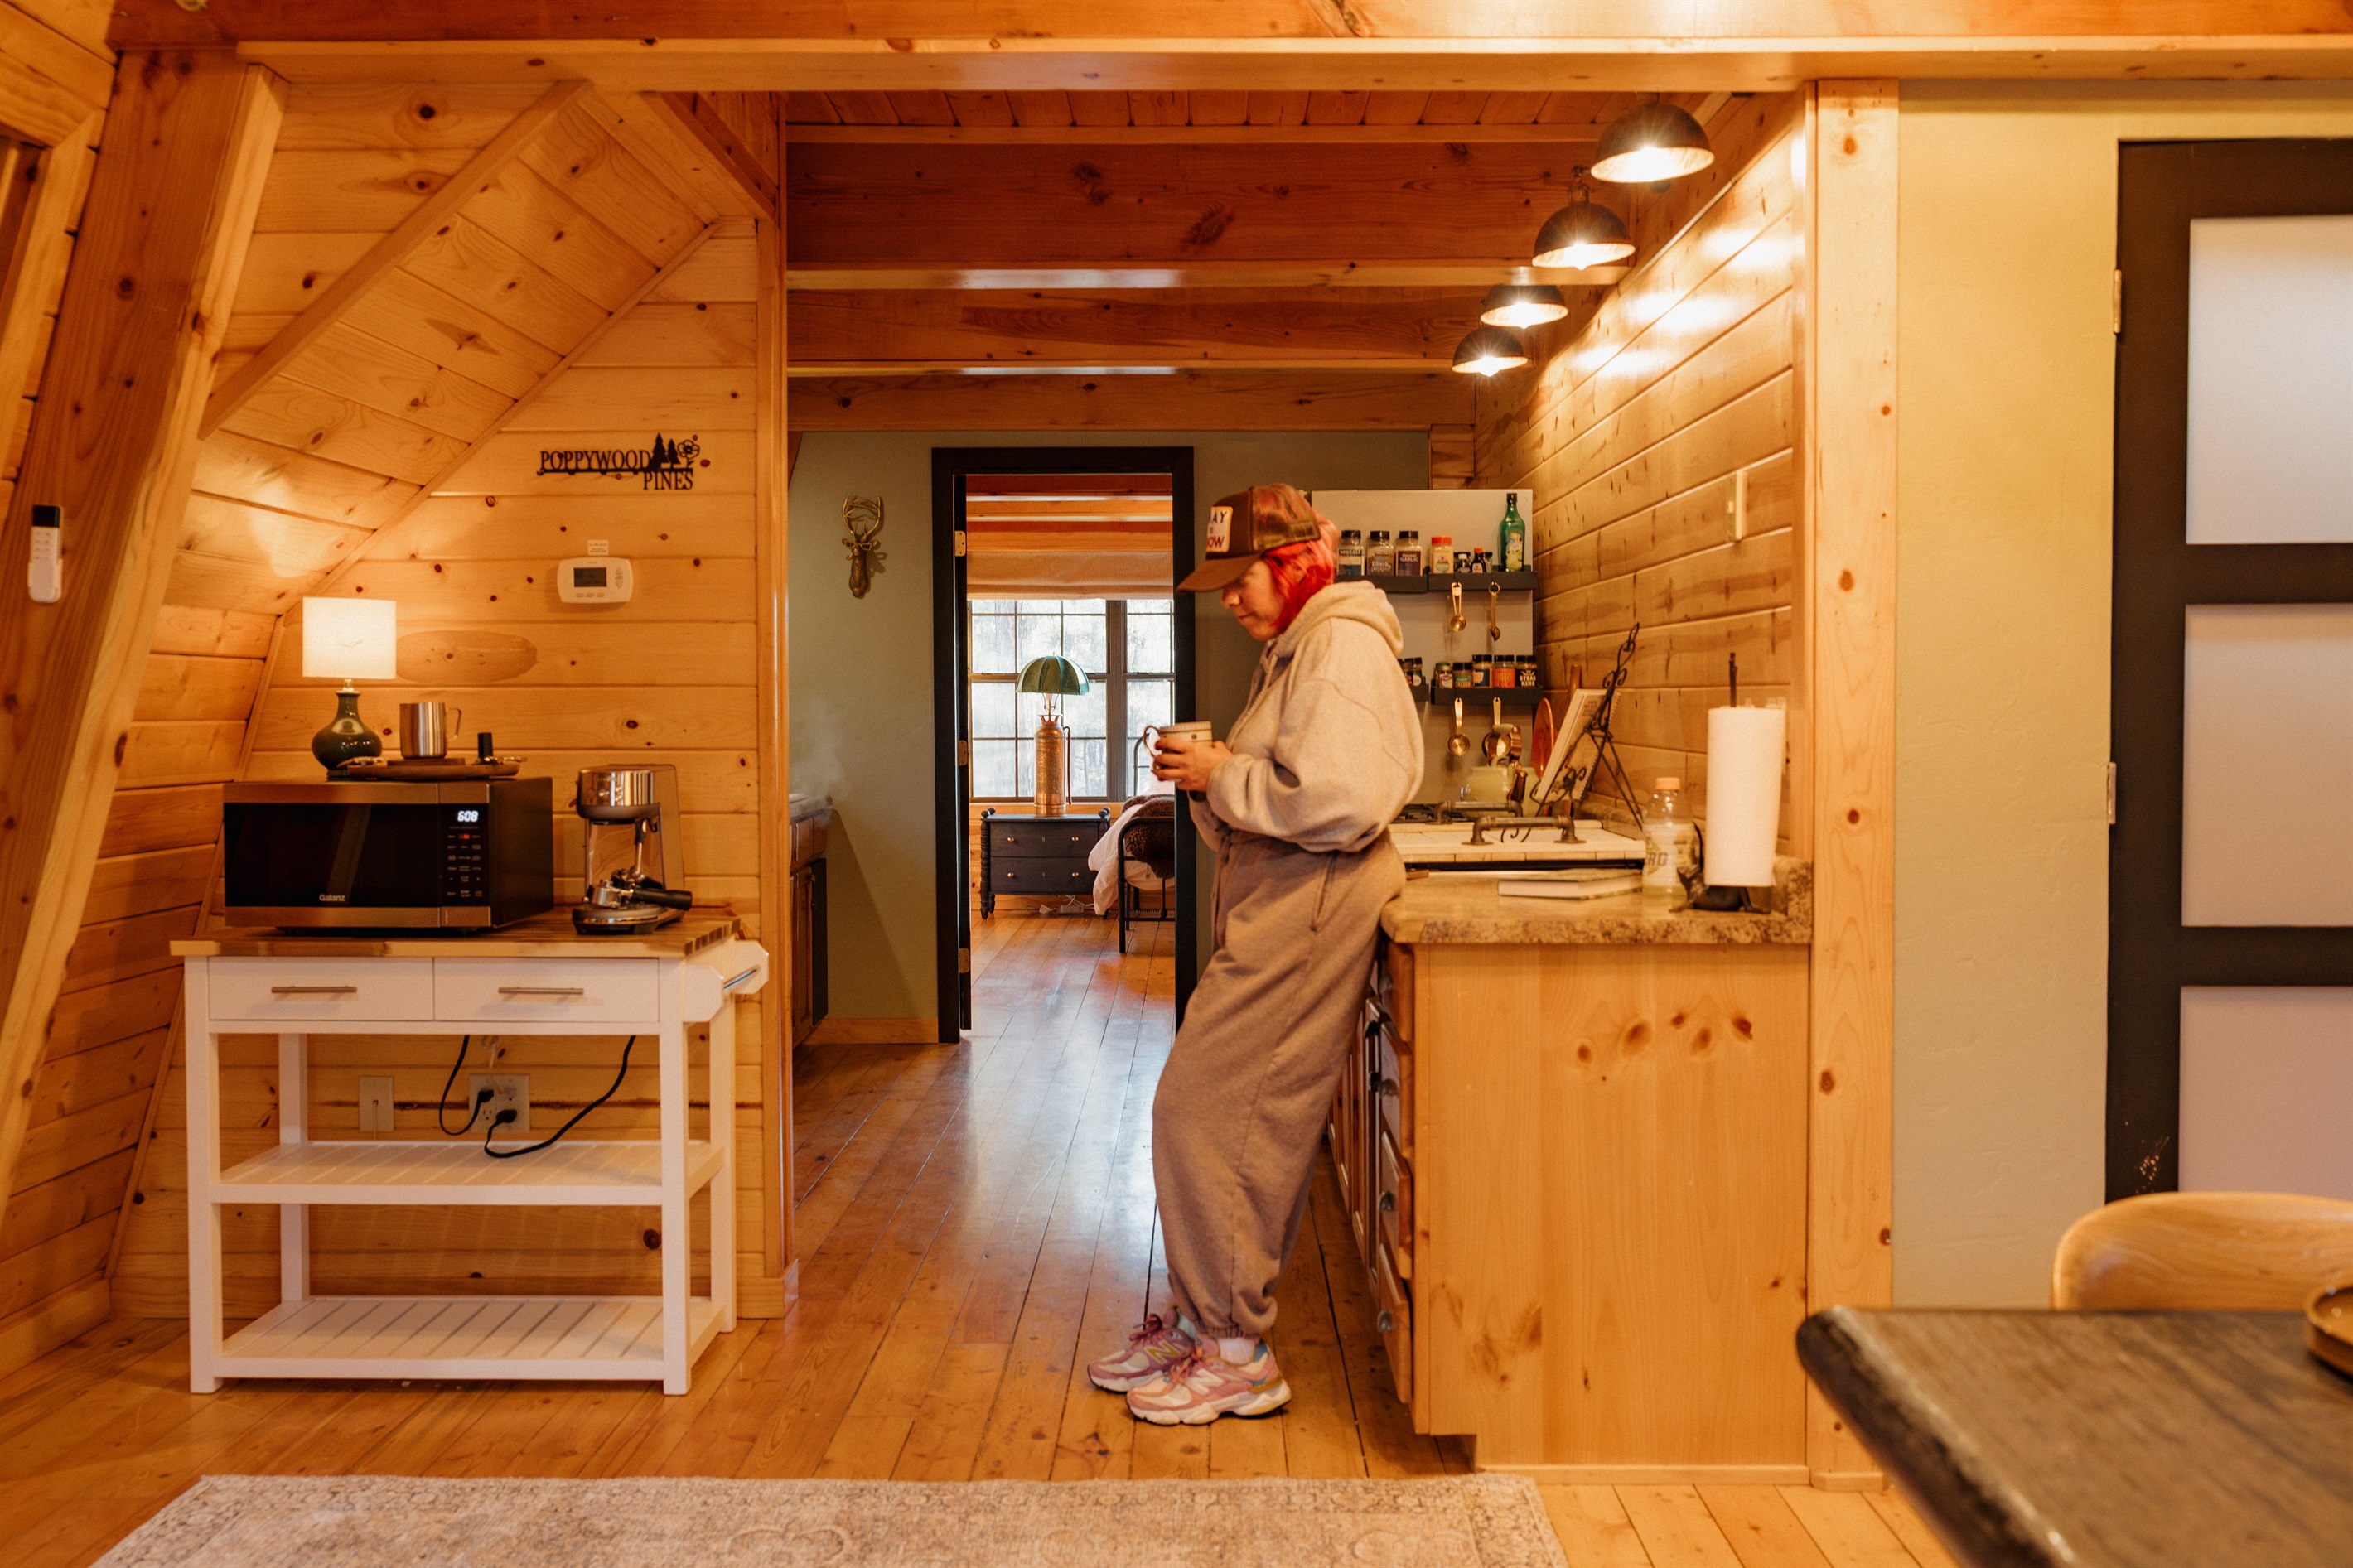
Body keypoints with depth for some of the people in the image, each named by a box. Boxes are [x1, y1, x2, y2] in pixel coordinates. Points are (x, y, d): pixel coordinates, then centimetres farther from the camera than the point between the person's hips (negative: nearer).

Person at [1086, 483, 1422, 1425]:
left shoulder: (1344, 646, -12)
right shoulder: (1295, 651, 22)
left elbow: (1339, 800, -25)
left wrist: (1223, 776, -13)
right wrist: (1207, 780, 5)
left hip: (1309, 915, -10)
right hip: (1275, 915, 10)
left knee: (1205, 1113, -8)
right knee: (1243, 1120, 12)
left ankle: (1236, 1354, 2)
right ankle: (1200, 1321, 23)